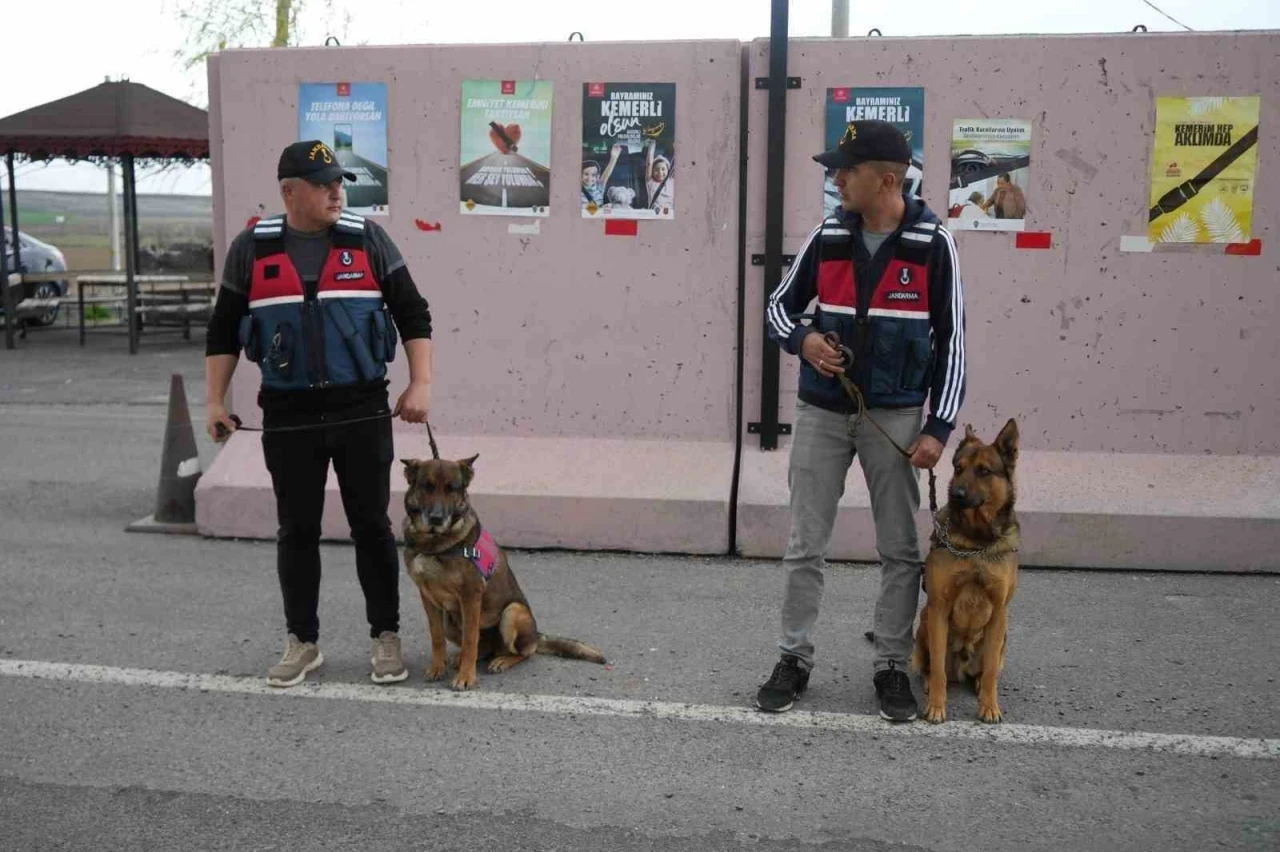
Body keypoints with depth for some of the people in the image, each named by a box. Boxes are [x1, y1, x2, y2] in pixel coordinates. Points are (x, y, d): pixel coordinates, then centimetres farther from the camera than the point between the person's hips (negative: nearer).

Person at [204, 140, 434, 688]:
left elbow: (412, 314, 2)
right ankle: (302, 642, 21)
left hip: (363, 411, -1)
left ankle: (386, 638, 18)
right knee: (297, 531, 8)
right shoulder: (251, 248, 3)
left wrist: (421, 383, -7)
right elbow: (224, 329, 9)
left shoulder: (367, 240, 0)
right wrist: (215, 401, 4)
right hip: (288, 417, 1)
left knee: (371, 526, 5)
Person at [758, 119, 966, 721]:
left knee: (900, 549, 6)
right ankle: (794, 660, 18)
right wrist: (802, 339, -12)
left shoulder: (932, 243, -7)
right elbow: (780, 305, 11)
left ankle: (892, 667, 20)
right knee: (805, 546, 5)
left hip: (896, 417, -2)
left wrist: (939, 427, -10)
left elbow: (951, 341, -5)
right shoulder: (827, 236, 0)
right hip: (821, 413, 2)